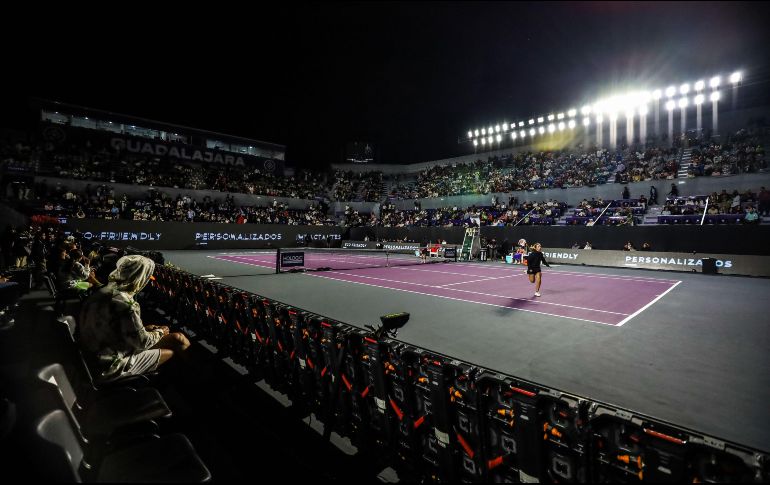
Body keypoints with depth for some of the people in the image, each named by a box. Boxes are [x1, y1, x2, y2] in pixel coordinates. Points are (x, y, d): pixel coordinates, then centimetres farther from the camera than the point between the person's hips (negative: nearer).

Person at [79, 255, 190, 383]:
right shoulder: (124, 303, -30)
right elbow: (142, 342, -19)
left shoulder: (104, 290, -1)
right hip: (112, 367, -9)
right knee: (178, 340, -3)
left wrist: (145, 328, 10)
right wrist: (160, 332, -1)